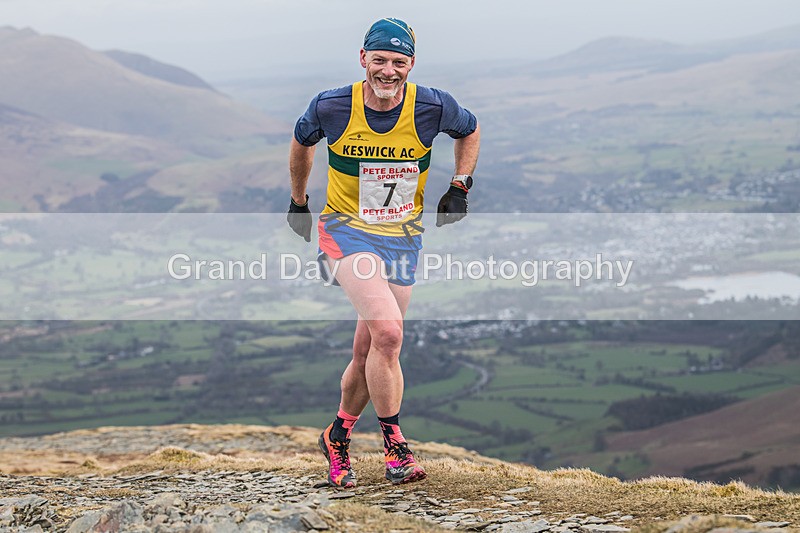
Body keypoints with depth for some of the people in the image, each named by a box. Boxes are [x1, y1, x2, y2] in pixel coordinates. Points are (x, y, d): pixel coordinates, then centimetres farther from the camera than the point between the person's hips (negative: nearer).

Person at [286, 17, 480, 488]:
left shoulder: (433, 108, -11)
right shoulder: (332, 107, -12)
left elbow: (471, 130, 12)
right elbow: (302, 141, 11)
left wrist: (461, 186, 3)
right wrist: (298, 200, 20)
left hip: (403, 237, 2)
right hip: (347, 229, -2)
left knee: (369, 353, 3)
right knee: (387, 333, -24)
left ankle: (338, 437, 28)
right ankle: (394, 442, -12)